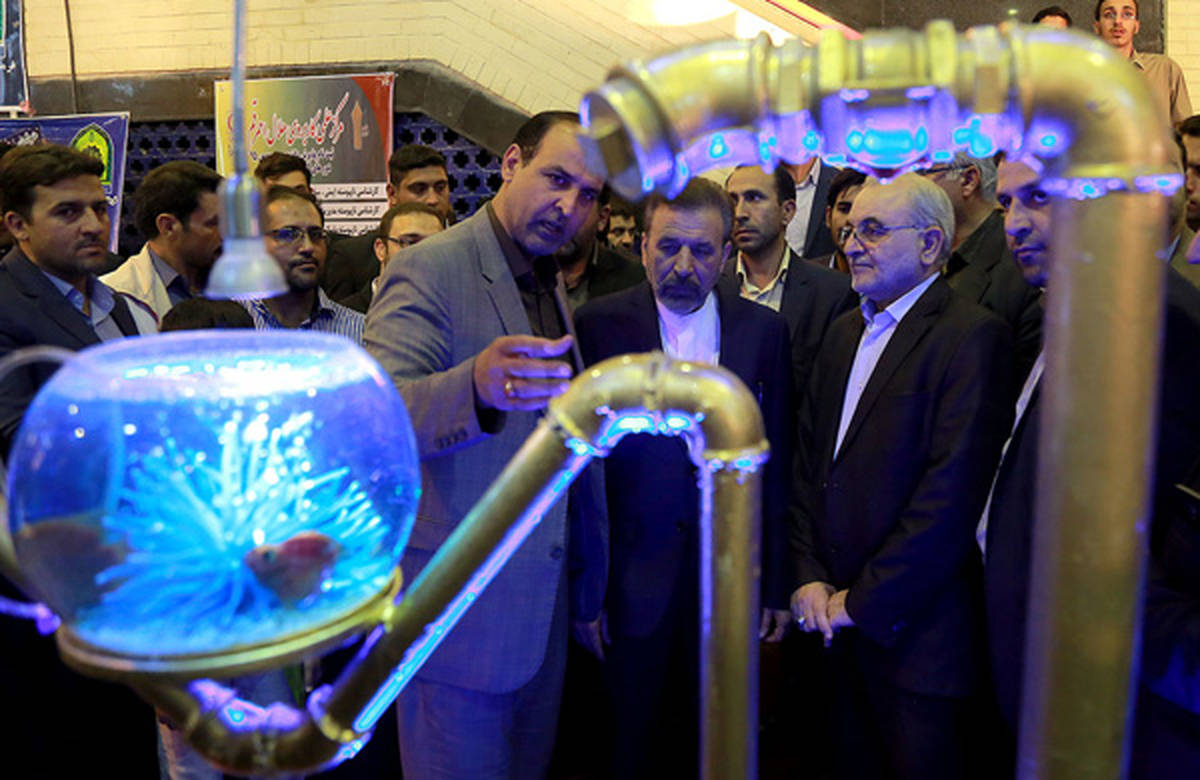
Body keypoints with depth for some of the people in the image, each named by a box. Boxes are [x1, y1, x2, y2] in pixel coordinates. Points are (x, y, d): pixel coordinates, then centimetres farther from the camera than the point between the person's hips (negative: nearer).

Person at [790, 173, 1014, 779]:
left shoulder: (972, 335, -12)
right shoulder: (844, 332, 11)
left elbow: (951, 495, -19)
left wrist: (862, 603, -14)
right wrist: (809, 576, 2)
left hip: (913, 631, -6)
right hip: (834, 621, 6)